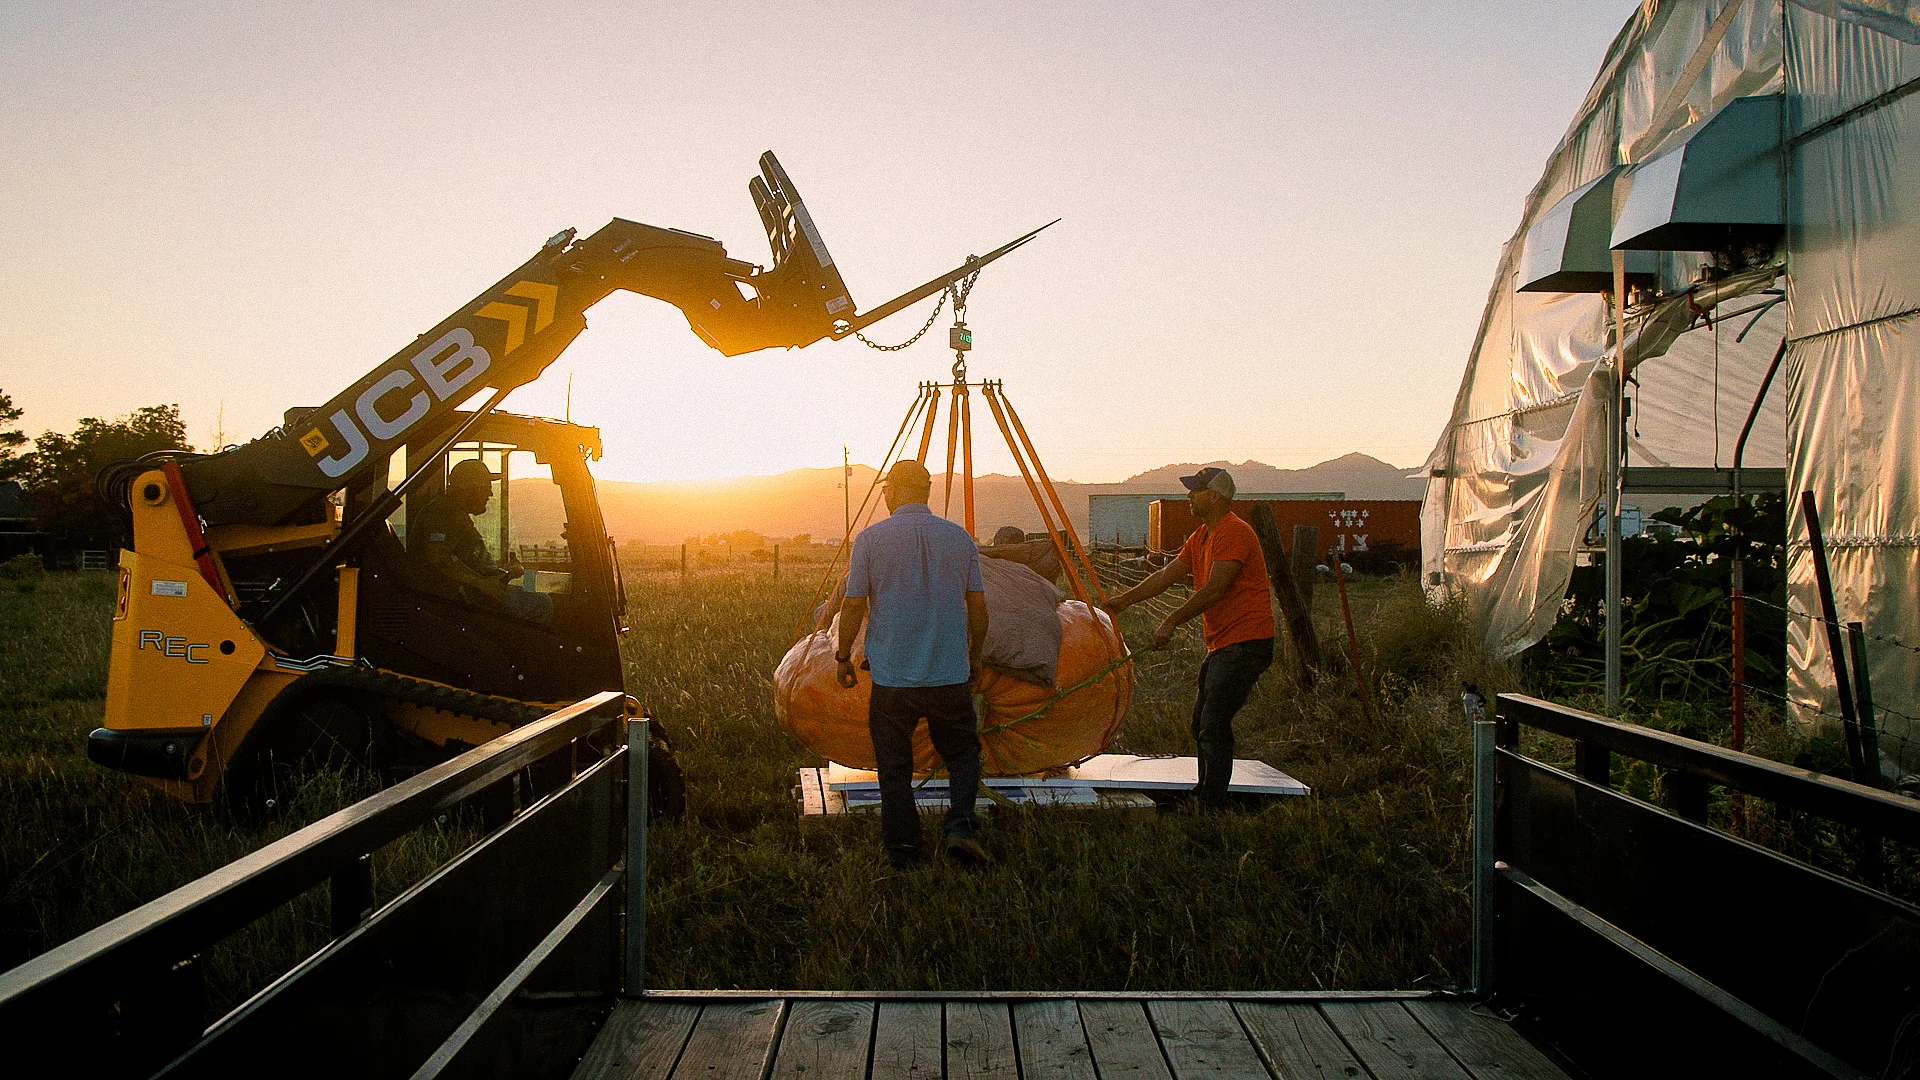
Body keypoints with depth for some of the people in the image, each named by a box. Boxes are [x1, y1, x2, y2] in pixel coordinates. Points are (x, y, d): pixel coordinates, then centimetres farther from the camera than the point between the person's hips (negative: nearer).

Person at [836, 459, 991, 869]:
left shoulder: (870, 538, -5)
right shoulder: (960, 538, 3)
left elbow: (853, 605, -4)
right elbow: (978, 606, 7)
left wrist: (843, 657, 9)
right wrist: (975, 659, 20)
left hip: (892, 677, -2)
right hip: (951, 675, 2)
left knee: (895, 768, 9)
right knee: (963, 752, 17)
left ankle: (903, 855, 13)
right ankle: (961, 827, -2)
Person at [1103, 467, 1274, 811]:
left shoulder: (1234, 533, -15)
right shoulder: (1201, 537, 17)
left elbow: (1214, 590, -21)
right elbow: (1166, 575, 19)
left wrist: (1172, 621, -18)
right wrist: (1124, 600, 14)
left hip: (1245, 643, -11)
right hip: (1221, 645, 11)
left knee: (1214, 724, -14)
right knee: (1202, 724, 15)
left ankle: (1213, 808, -11)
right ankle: (1205, 799, 25)